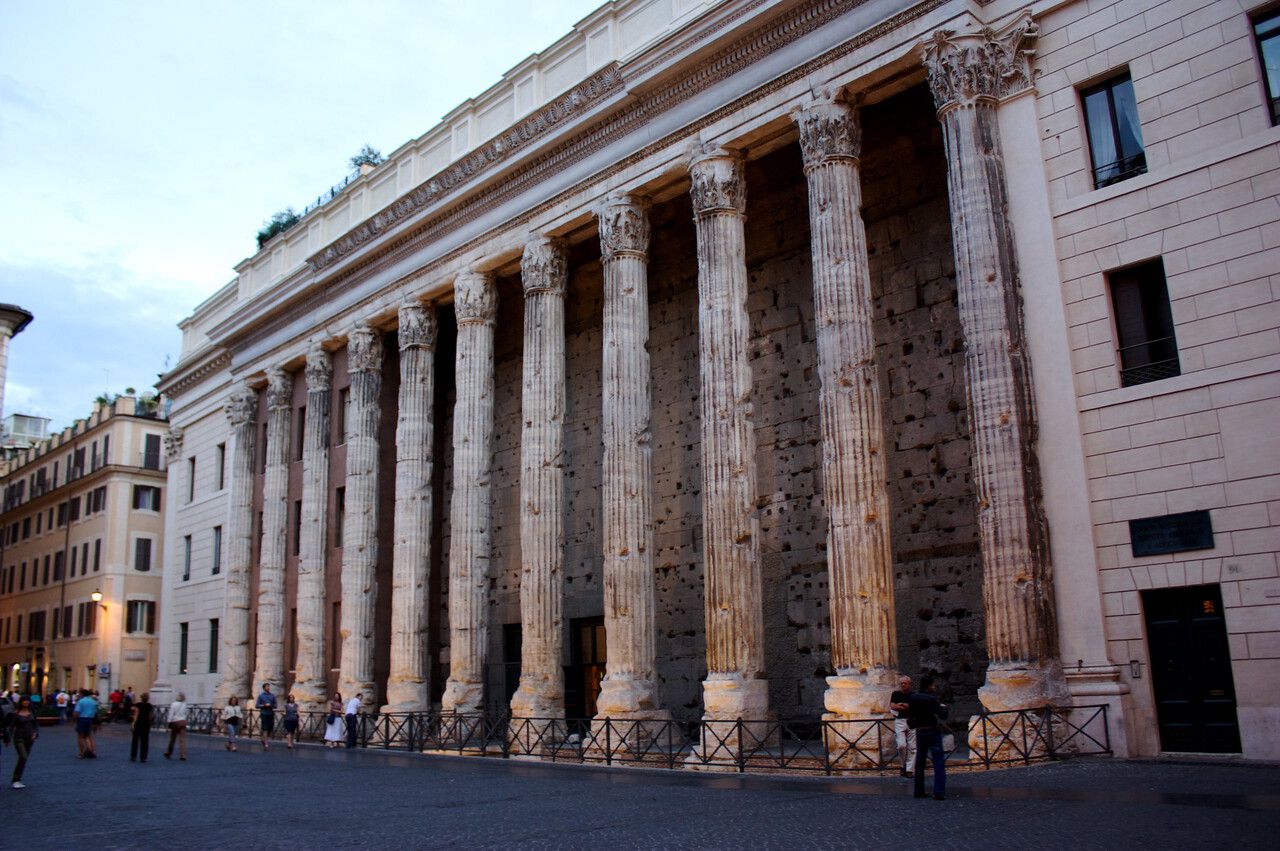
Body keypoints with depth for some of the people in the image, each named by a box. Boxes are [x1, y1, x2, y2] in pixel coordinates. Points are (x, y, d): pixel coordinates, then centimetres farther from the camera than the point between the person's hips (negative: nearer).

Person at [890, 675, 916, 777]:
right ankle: (904, 765, 7)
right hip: (899, 721, -1)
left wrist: (902, 705, -7)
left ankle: (909, 769, 2)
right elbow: (892, 706, -5)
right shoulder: (896, 694, 9)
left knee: (912, 747, -2)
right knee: (902, 745, -15)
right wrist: (909, 707, -4)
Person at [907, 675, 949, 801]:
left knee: (920, 762, 14)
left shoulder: (913, 697, 2)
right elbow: (943, 716, -17)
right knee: (938, 762, -3)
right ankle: (939, 792, -11)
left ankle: (919, 791, 15)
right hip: (933, 732, -6)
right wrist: (943, 707, 1)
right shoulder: (931, 699, -15)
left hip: (920, 732, 6)